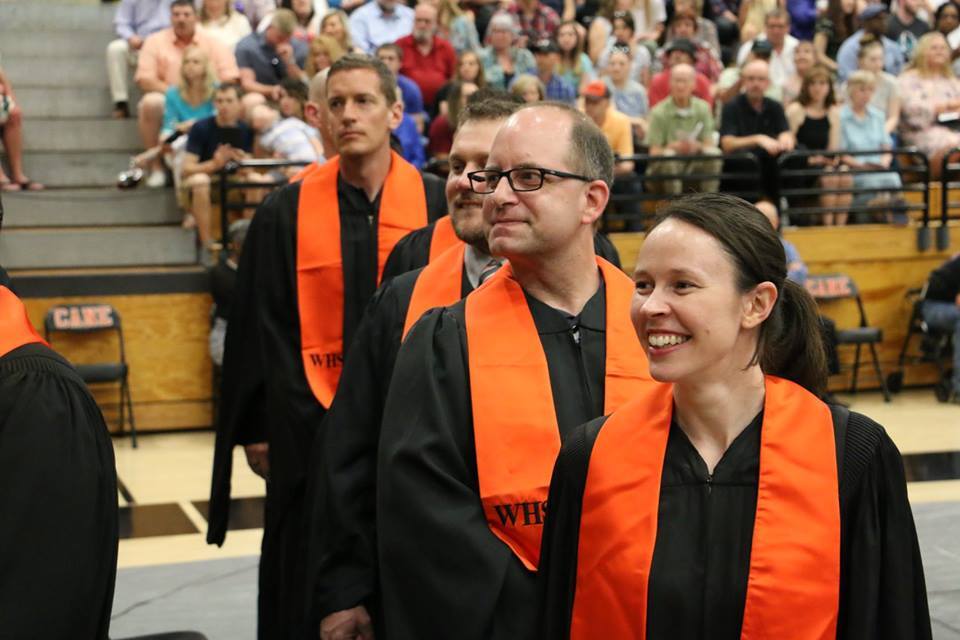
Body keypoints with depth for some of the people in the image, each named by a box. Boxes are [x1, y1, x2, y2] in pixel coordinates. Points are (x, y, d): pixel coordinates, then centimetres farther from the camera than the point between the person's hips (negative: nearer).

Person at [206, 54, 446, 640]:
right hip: (309, 433, 0)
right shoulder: (287, 212, -1)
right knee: (309, 588, 8)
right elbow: (260, 327, 1)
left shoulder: (435, 207, -1)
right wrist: (257, 429, -2)